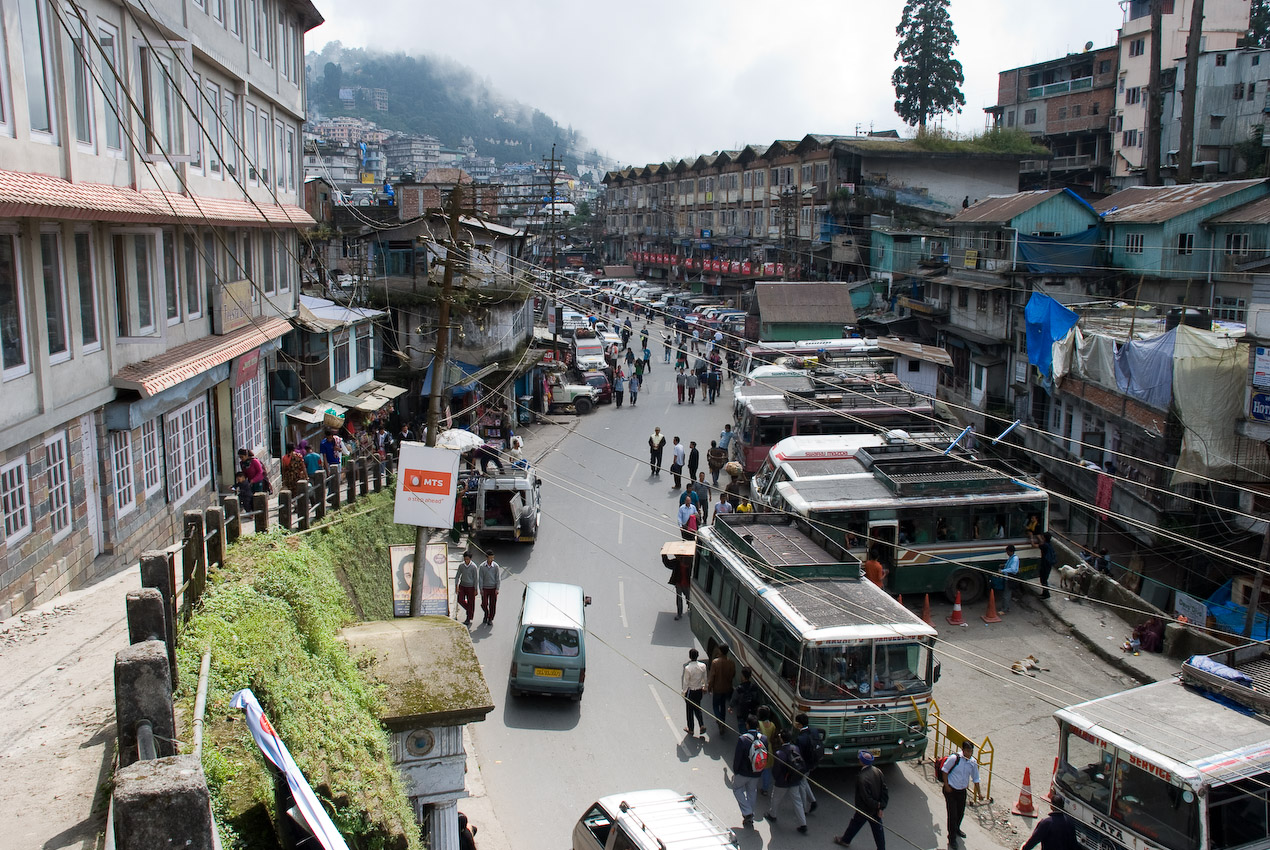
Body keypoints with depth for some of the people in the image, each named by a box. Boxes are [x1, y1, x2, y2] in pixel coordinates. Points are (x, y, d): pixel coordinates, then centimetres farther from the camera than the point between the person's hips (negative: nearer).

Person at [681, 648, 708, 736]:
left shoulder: (687, 668, -25)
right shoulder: (703, 666, -12)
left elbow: (685, 682, -15)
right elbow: (704, 678, 3)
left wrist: (684, 692, 0)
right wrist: (704, 687, 19)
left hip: (690, 691, -4)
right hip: (699, 691, 4)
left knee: (690, 710, 14)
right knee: (697, 708, 25)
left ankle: (691, 729, 26)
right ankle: (702, 725, 13)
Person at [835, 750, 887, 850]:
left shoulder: (862, 778, -33)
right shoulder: (877, 771, -12)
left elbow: (866, 798, -27)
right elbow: (884, 788, -5)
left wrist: (877, 805, -10)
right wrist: (881, 806, -2)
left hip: (864, 809, -5)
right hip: (876, 808, 5)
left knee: (855, 824, 20)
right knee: (878, 828, 18)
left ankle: (845, 840, 44)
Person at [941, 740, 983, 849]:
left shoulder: (973, 762, -5)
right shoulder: (954, 758, -21)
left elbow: (975, 778, 9)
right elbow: (944, 770, -10)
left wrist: (979, 792, 7)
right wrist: (946, 786, -11)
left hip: (962, 791, 5)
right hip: (950, 790, -5)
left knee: (961, 812, 17)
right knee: (952, 814, -4)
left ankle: (956, 829, 47)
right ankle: (952, 838, 11)